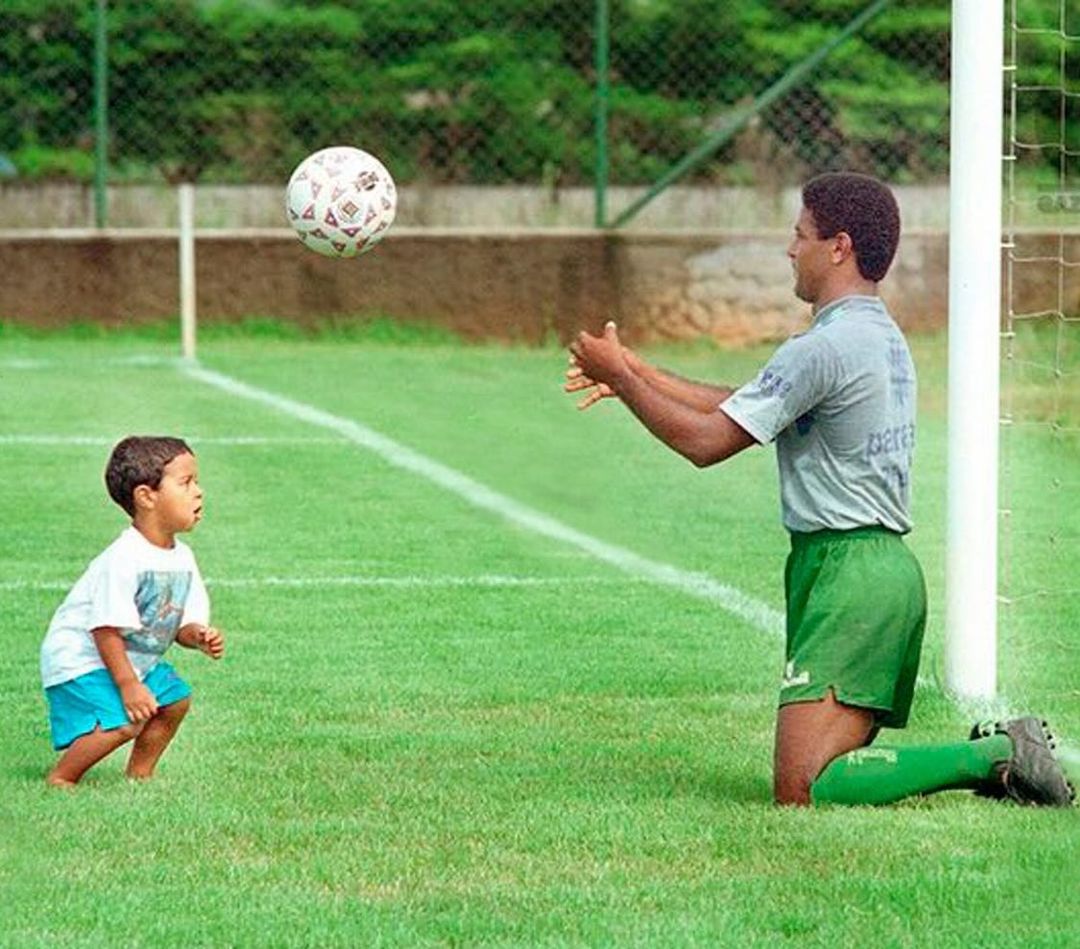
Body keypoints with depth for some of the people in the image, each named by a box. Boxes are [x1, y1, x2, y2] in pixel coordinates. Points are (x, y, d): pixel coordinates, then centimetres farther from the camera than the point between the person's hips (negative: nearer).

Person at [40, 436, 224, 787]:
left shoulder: (182, 558, 0)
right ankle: (60, 779, -6)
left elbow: (185, 622, 6)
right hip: (79, 657, -9)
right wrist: (128, 686, -25)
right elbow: (107, 629, -27)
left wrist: (198, 636, -18)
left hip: (135, 657, 9)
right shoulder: (123, 560, -28)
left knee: (175, 699, 7)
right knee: (125, 721, -23)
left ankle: (139, 775, 24)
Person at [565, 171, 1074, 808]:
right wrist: (634, 373, 22)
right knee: (829, 769, 10)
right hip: (890, 563, 10)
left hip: (849, 572, -10)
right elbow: (744, 407, 23)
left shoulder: (824, 348, -14)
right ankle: (997, 753, 2)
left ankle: (994, 756, -15)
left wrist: (620, 376, 1)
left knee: (802, 791, -15)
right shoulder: (883, 337, 18)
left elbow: (704, 441, -11)